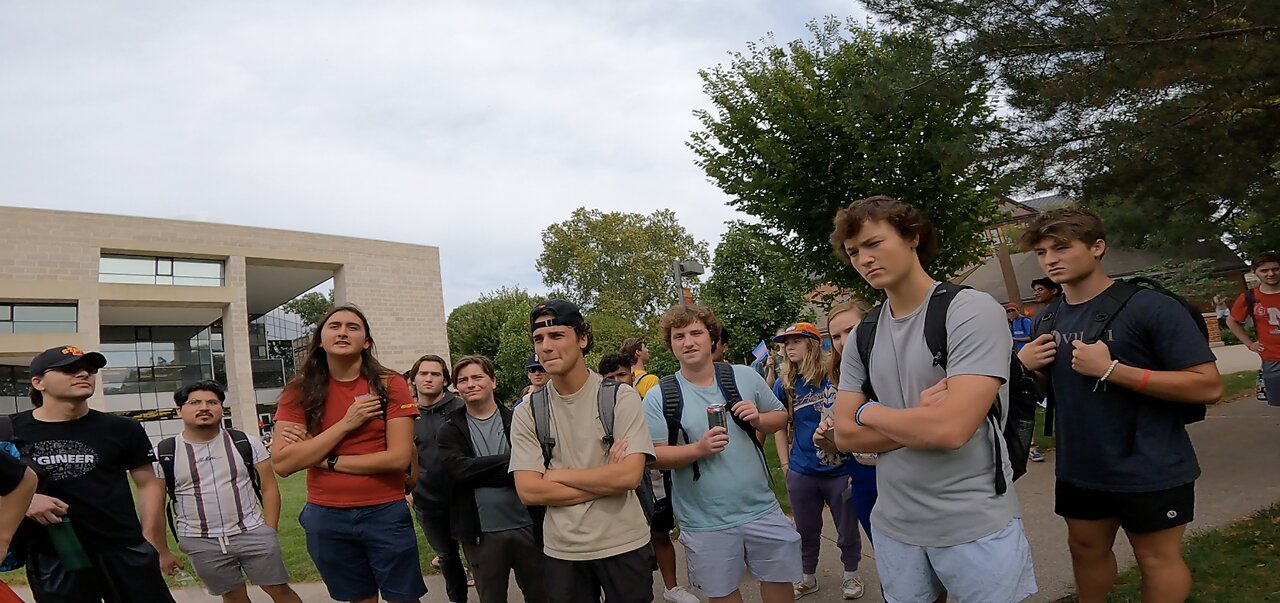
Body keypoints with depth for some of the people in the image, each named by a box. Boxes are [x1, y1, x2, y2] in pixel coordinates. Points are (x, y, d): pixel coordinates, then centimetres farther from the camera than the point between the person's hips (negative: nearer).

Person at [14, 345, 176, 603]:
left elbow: (148, 483, 7)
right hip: (52, 559, 0)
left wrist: (150, 542, 0)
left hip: (125, 551, 0)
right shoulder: (10, 431, 0)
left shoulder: (121, 429, 3)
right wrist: (24, 499, -13)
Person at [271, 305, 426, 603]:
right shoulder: (300, 391, -2)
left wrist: (325, 460, -13)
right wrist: (346, 423, -17)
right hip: (326, 517, 2)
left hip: (385, 513, -2)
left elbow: (399, 457, -15)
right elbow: (283, 463, -11)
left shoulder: (390, 385, -7)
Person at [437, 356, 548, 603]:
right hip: (482, 532, 0)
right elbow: (457, 469, -15)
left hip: (527, 525, 0)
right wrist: (511, 460, -17)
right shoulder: (451, 430, 2)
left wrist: (478, 473, -18)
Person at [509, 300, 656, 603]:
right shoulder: (526, 412, -2)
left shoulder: (621, 397, -8)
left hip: (624, 545, -1)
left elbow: (630, 475, -18)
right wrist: (606, 480, -14)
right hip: (562, 551, 2)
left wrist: (557, 475, -12)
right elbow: (528, 491, -10)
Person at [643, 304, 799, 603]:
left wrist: (758, 419, -11)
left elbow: (781, 416, 10)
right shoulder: (658, 397, -9)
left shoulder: (745, 377, 0)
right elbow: (653, 455, -11)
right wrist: (698, 449, -25)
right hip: (705, 522, -2)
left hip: (761, 508, 2)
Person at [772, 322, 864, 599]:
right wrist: (785, 465, 5)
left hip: (840, 469, -2)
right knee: (806, 531, 17)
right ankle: (808, 578, 36)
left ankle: (851, 574, 35)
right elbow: (779, 427, 10)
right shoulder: (785, 385, 1)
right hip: (801, 473, 3)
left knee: (847, 529, 13)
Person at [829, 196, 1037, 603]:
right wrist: (920, 421, -16)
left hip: (976, 525, -5)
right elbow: (845, 435, 0)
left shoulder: (971, 310, -14)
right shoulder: (862, 338, 4)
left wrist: (870, 411, -8)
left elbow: (952, 428, -24)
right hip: (893, 525, 5)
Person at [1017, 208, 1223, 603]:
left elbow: (1209, 387, -21)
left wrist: (1112, 369, -27)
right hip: (1079, 470, 6)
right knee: (1086, 549, 19)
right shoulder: (1048, 320, 3)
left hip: (1150, 471, -6)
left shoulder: (1150, 306, -16)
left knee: (1157, 558, 9)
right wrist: (1024, 365, -6)